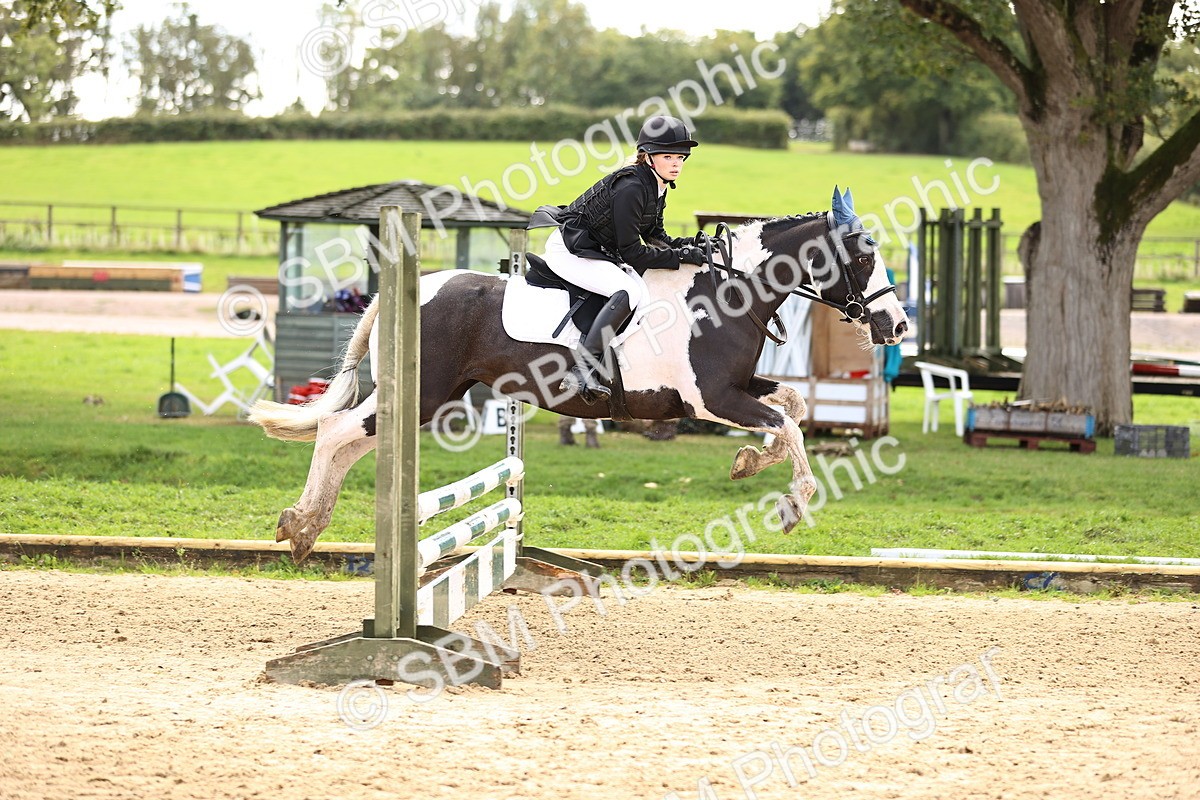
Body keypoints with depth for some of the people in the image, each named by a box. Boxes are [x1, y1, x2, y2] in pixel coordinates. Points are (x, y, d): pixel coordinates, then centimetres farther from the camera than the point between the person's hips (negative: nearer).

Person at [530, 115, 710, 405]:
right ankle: (582, 372, -36)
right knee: (630, 291, -28)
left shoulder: (656, 186, 4)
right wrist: (681, 256, -21)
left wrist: (683, 243, -4)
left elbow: (655, 235, 15)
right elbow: (632, 253, -24)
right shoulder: (631, 188, -25)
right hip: (569, 252, -11)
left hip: (597, 251, 11)